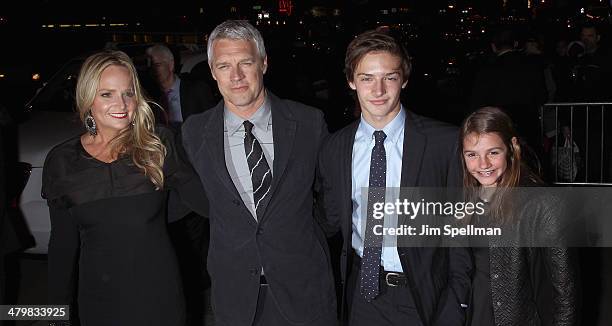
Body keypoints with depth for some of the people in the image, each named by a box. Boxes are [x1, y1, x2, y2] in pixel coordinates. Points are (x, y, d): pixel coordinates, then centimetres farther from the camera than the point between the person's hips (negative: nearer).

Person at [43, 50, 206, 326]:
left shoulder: (158, 145, -5)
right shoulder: (62, 161, -1)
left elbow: (206, 201, -9)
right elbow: (62, 243, 4)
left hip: (159, 291, -1)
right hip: (99, 296, 1)